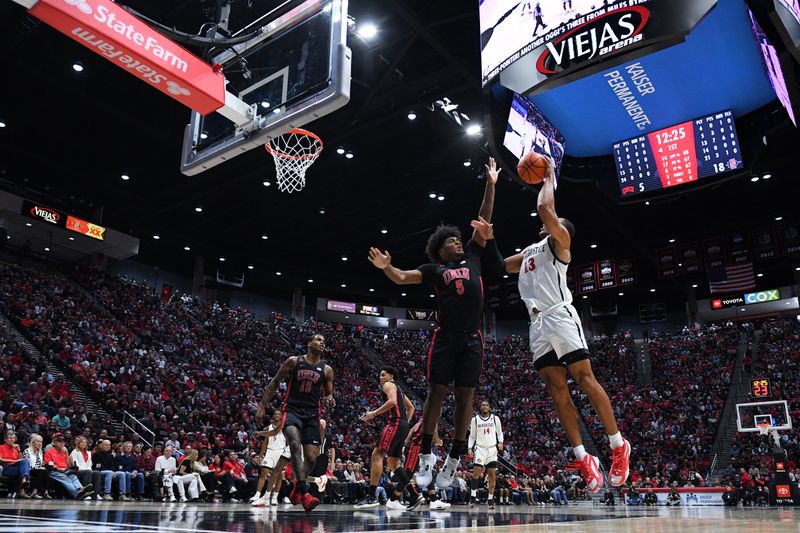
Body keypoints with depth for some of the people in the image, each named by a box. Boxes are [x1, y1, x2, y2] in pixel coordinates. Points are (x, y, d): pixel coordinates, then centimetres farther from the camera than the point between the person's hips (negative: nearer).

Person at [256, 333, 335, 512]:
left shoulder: (327, 369, 8)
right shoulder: (294, 361, 4)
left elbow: (328, 394, 15)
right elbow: (275, 382, 8)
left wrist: (330, 400, -10)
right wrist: (263, 406, 3)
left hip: (312, 414, 3)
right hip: (292, 410, -3)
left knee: (311, 457, -2)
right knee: (295, 443, -29)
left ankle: (296, 490, 23)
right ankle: (304, 492, -34)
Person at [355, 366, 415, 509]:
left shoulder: (388, 385, 2)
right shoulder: (398, 388, 29)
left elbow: (392, 401, -18)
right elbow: (411, 407, 32)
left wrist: (374, 413, -14)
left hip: (396, 423, -10)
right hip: (403, 425, 10)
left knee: (377, 454, -15)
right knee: (393, 462, 13)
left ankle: (371, 497, -22)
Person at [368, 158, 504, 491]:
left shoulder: (472, 255, 16)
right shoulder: (434, 269, 10)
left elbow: (484, 221, 13)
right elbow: (402, 278, 1)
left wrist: (491, 185, 11)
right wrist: (386, 267, -21)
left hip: (472, 338, 2)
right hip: (445, 337, -2)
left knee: (465, 395, 2)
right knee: (436, 391, -2)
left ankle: (454, 459, 11)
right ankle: (426, 455, 9)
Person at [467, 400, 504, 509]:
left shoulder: (495, 418, 3)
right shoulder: (475, 419, 3)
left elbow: (499, 432, 10)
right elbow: (472, 436, 9)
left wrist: (500, 442, -9)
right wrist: (470, 448, -2)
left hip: (492, 448, 1)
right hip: (480, 448, -1)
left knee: (492, 475, 1)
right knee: (476, 472, -13)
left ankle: (490, 499, 11)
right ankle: (473, 497, -5)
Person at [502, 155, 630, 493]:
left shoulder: (558, 241, 7)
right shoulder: (527, 252, 29)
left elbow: (545, 207, -8)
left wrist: (549, 178, 8)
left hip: (561, 316, -7)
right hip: (538, 324, 7)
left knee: (585, 379, -10)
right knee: (557, 390, -1)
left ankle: (618, 446, 1)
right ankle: (583, 458, 1)